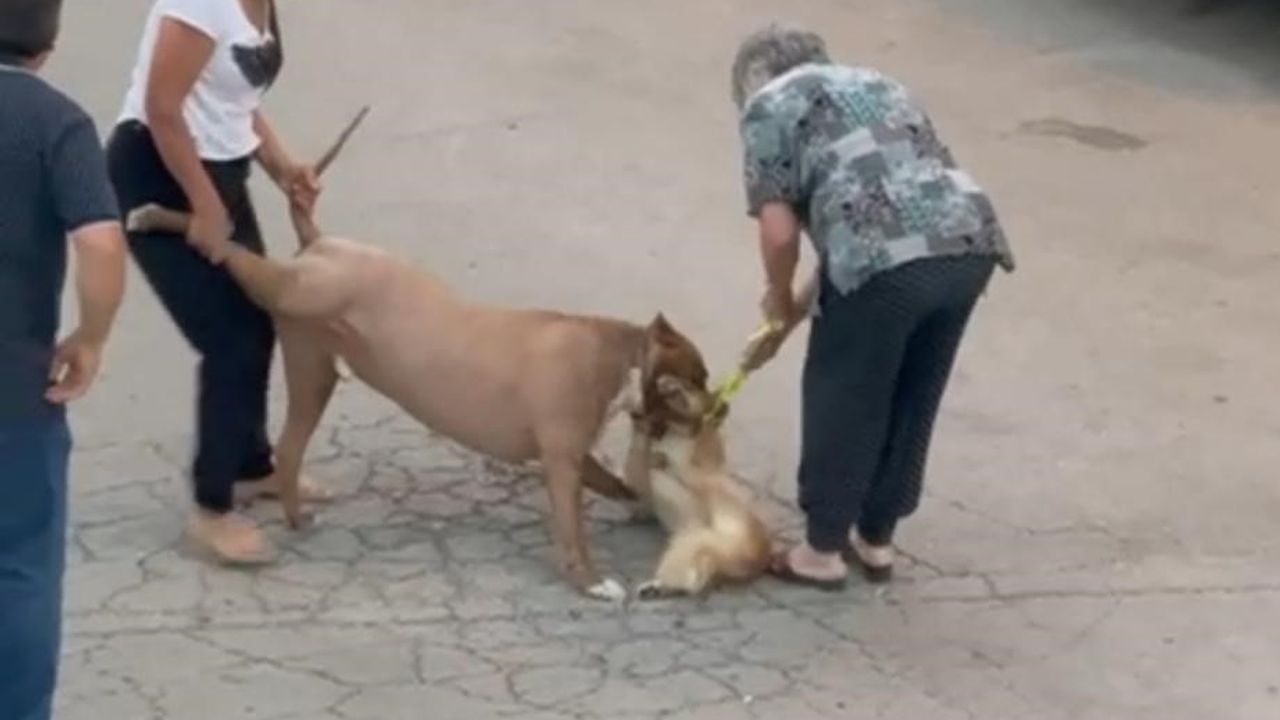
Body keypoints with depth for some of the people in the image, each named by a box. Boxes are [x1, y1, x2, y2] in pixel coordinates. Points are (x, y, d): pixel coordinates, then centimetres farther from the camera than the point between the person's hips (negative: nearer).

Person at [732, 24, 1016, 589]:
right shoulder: (875, 85, 35)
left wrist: (779, 301, 24)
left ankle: (822, 552, 26)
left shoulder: (769, 103, 13)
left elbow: (780, 232, 3)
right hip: (971, 245, 7)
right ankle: (876, 541, 36)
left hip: (888, 258, -7)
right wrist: (794, 318, 38)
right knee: (912, 404, 22)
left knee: (841, 404, 13)